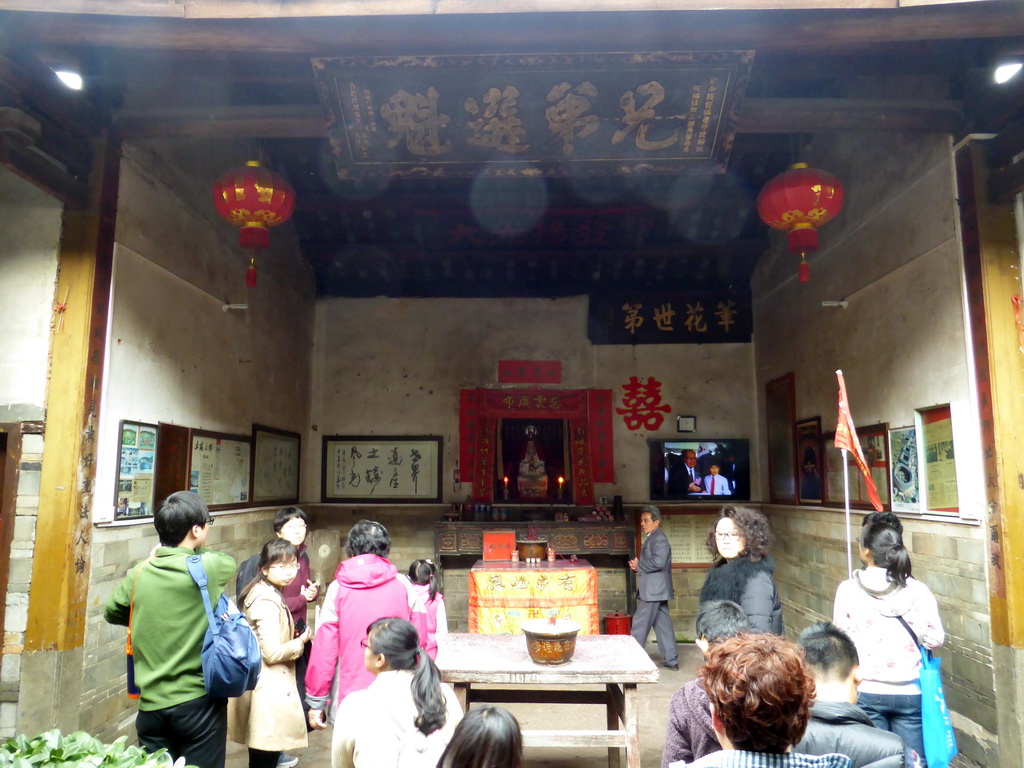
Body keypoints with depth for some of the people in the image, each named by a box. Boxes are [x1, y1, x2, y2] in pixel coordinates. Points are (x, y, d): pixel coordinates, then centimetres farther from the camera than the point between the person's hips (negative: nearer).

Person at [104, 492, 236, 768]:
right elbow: (229, 562, 8)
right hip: (198, 703, -4)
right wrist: (195, 551, 16)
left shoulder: (139, 574, -1)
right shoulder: (207, 568, -15)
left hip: (151, 704, 4)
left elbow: (112, 613, 18)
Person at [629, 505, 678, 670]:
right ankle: (671, 660, 16)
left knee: (640, 625, -3)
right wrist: (639, 566, 5)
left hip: (653, 590, -10)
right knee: (663, 625, 12)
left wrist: (638, 566, -15)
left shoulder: (659, 538, -15)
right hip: (656, 589, 10)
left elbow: (658, 562, -27)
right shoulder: (653, 538, 16)